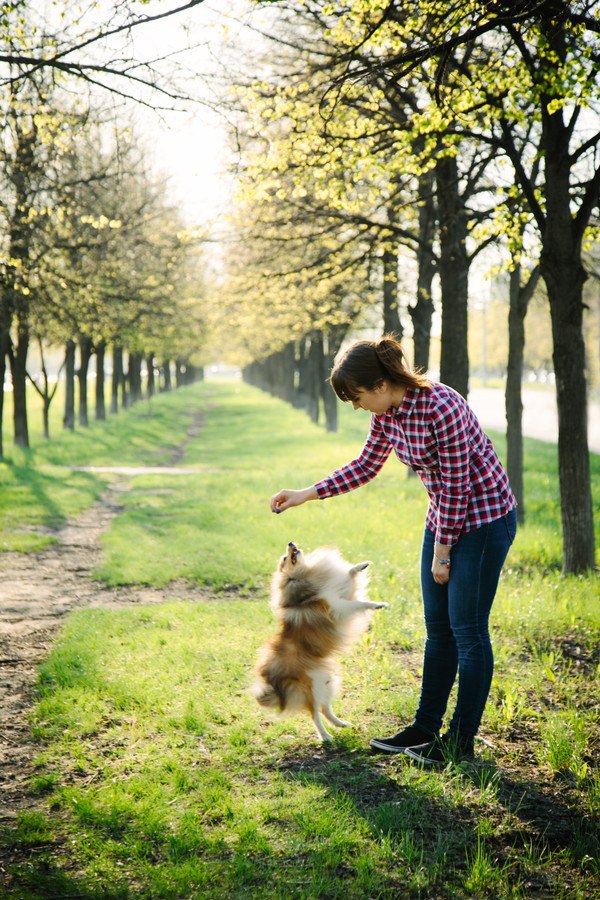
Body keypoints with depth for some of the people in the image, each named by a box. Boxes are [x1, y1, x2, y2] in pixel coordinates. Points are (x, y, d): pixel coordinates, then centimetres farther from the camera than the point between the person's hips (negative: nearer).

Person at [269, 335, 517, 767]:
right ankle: (426, 727, 23)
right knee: (438, 628, 13)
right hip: (444, 517, 8)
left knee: (467, 630, -3)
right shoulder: (387, 413, -1)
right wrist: (307, 494, 9)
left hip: (484, 518, -8)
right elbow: (366, 465, 14)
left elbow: (456, 487, -22)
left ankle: (461, 742, 6)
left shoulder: (442, 408, -27)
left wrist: (442, 552, -14)